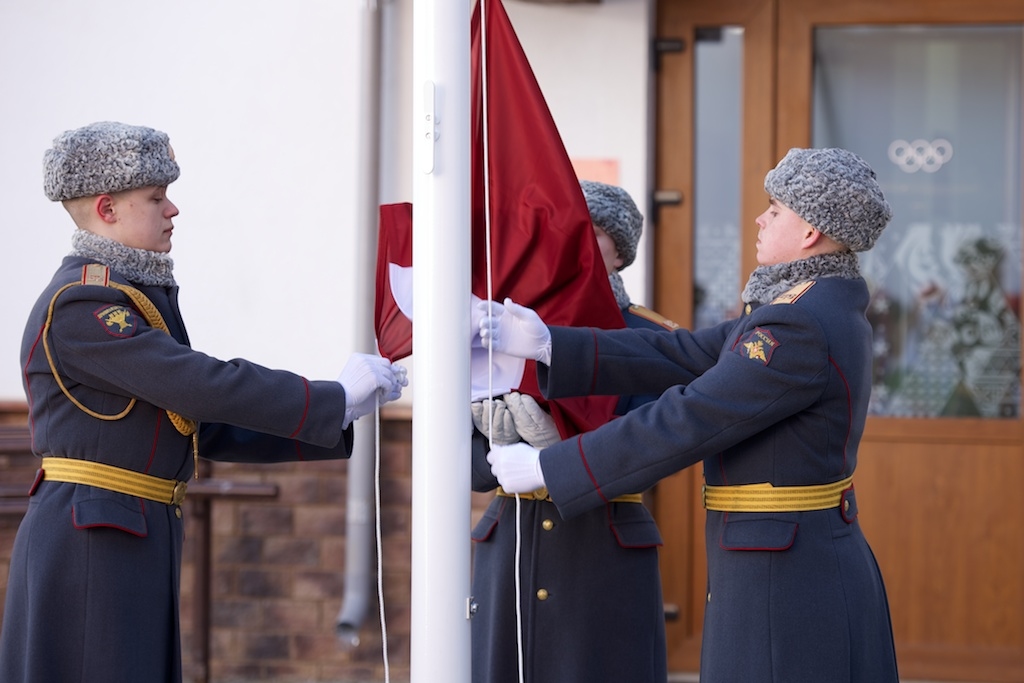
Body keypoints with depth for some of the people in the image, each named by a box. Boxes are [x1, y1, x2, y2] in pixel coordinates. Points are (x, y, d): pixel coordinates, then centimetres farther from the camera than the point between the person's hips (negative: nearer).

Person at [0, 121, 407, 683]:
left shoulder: (140, 300, 18)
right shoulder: (78, 306, -14)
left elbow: (211, 429, 18)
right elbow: (203, 387, -21)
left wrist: (332, 423, 9)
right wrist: (334, 399, -14)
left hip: (133, 550, 10)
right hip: (88, 546, -10)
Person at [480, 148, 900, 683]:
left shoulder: (799, 328, -20)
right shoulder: (822, 311, 13)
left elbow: (681, 424, -20)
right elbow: (682, 356, 9)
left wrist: (544, 467, -13)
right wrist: (547, 345, 1)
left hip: (784, 591, -10)